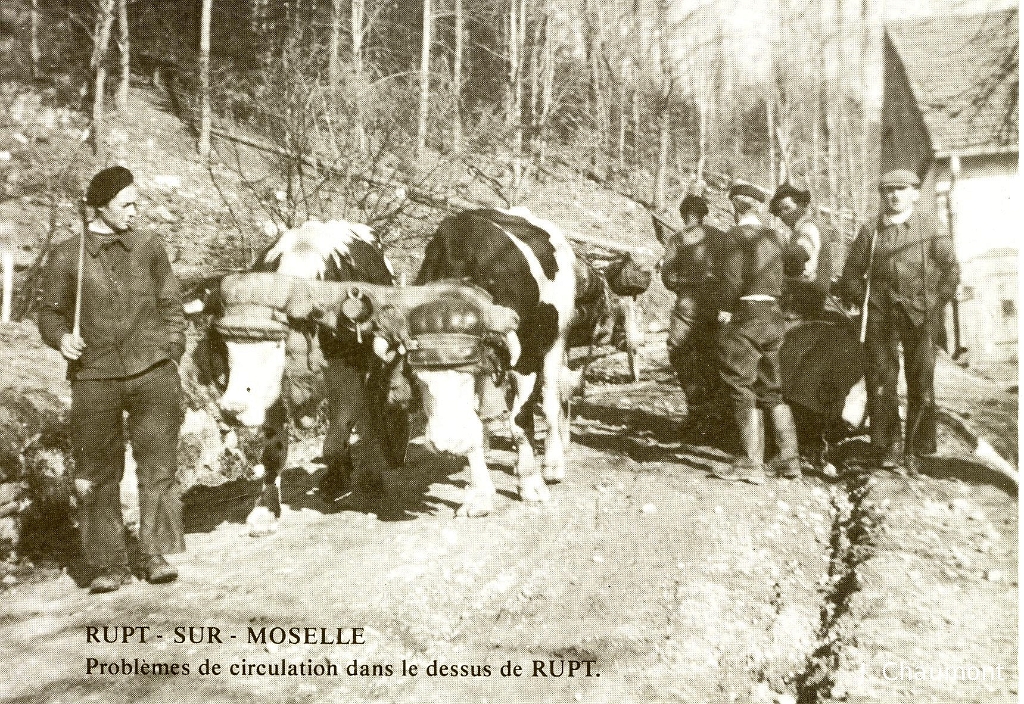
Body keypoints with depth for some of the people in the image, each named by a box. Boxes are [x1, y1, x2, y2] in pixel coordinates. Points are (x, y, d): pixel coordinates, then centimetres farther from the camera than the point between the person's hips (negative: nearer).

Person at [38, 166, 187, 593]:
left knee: (158, 466, -3)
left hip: (152, 373, 0)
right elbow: (50, 313, 12)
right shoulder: (66, 255, 7)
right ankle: (109, 566, 13)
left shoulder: (149, 248, 10)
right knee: (96, 475, 2)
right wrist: (61, 338, -8)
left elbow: (171, 306, 15)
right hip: (95, 377, 0)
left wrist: (171, 355, 7)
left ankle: (155, 555, 8)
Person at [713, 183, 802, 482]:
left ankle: (751, 464, -3)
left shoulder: (739, 233, -8)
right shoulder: (772, 236, 15)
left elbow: (733, 279, -14)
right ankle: (790, 459, 14)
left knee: (743, 390, -4)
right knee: (772, 390, 13)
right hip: (773, 315, 8)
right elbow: (777, 280, 14)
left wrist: (724, 312, -9)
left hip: (745, 315, -8)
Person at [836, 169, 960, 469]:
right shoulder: (869, 233, 9)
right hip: (880, 318, 1)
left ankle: (919, 450, 13)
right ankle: (886, 449, 4)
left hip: (920, 317, 0)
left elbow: (950, 269, 9)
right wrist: (867, 302, 1)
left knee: (921, 383, 2)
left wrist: (935, 305, 1)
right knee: (880, 382, -2)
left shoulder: (930, 228, 8)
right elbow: (849, 278, 12)